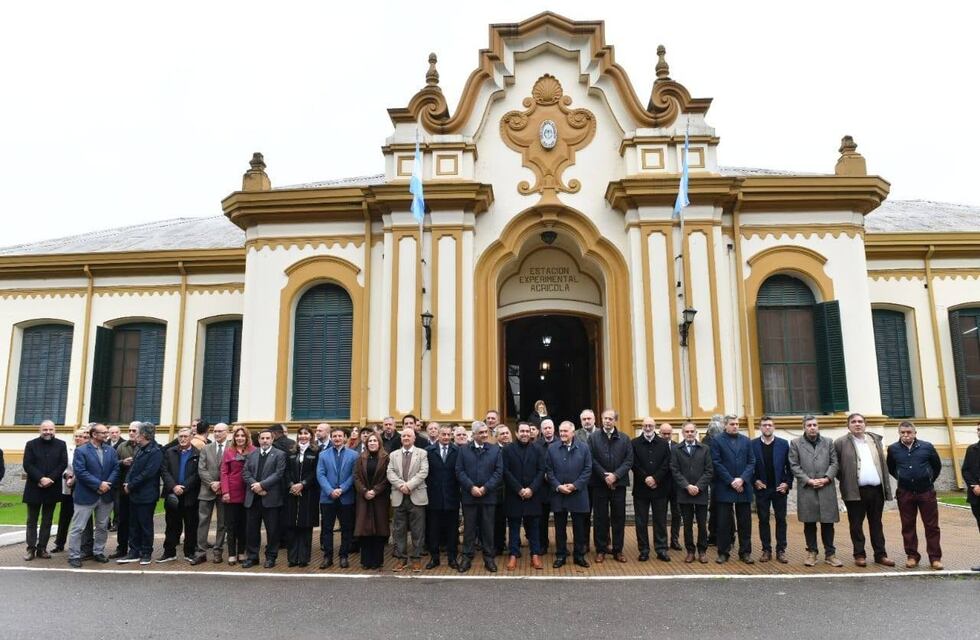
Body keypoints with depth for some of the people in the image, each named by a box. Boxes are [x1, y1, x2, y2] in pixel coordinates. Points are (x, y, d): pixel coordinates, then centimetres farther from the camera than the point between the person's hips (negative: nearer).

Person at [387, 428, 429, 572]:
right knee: (399, 530, 6)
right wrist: (401, 485, -14)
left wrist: (409, 485, -16)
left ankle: (416, 559, 10)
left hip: (416, 497, -2)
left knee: (417, 530, 1)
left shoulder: (422, 453, 5)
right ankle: (401, 558, 15)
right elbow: (390, 473, 2)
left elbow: (423, 473, -7)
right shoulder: (393, 455, 13)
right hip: (399, 497, 2)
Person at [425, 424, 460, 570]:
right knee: (433, 529, 10)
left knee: (452, 529, 8)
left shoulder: (458, 451, -2)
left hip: (452, 496, 0)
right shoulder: (429, 451, 0)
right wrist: (428, 488, -5)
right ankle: (434, 557, 22)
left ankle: (452, 558, 20)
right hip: (434, 496, 0)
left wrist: (458, 489, -8)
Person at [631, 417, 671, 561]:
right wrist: (645, 479, -13)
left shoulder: (663, 443, 6)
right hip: (641, 488, -1)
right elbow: (634, 464, -5)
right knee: (641, 521, 4)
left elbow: (666, 464, -2)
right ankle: (644, 550, 12)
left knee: (660, 521, 7)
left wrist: (655, 478, -12)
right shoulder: (634, 443, 2)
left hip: (660, 488, 1)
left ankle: (661, 549, 14)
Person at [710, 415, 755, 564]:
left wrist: (742, 479, -9)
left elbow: (751, 462, 5)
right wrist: (731, 481, -12)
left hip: (744, 487, 3)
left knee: (745, 522, 7)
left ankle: (745, 552, 16)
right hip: (725, 488, -3)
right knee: (724, 522, 2)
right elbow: (717, 463, -6)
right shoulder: (717, 441, 0)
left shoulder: (746, 441, 10)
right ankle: (723, 552, 10)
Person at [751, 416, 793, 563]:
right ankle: (766, 550, 12)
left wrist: (787, 483, -6)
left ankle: (781, 550, 12)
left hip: (779, 488, 0)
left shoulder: (783, 444, 1)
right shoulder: (752, 444, -1)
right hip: (762, 489, 0)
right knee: (763, 520, 5)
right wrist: (755, 481, -6)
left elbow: (790, 466, 2)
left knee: (781, 520, 5)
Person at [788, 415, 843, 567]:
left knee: (828, 523, 4)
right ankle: (812, 552, 16)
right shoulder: (796, 444, 5)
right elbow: (794, 466, 0)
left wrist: (826, 478, -7)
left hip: (826, 488, 2)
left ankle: (830, 554, 13)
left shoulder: (828, 443, 13)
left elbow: (834, 463, 8)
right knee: (809, 523, 4)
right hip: (806, 489, -1)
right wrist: (808, 480, -9)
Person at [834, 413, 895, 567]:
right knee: (856, 525, 3)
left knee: (876, 524, 11)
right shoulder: (841, 443, -2)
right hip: (855, 491, -4)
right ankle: (859, 555, 12)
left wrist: (887, 487, 7)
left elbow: (883, 464, 13)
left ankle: (880, 555, 18)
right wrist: (845, 482, 0)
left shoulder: (875, 439, 12)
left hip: (876, 489, 4)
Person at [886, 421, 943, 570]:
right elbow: (890, 468, 16)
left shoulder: (927, 447, -3)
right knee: (908, 526, 6)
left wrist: (929, 480, 12)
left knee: (932, 526, 4)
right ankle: (912, 556, 15)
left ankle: (935, 557, 12)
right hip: (905, 493, 1)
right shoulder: (893, 449, -1)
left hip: (926, 491, -1)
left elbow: (937, 465, 12)